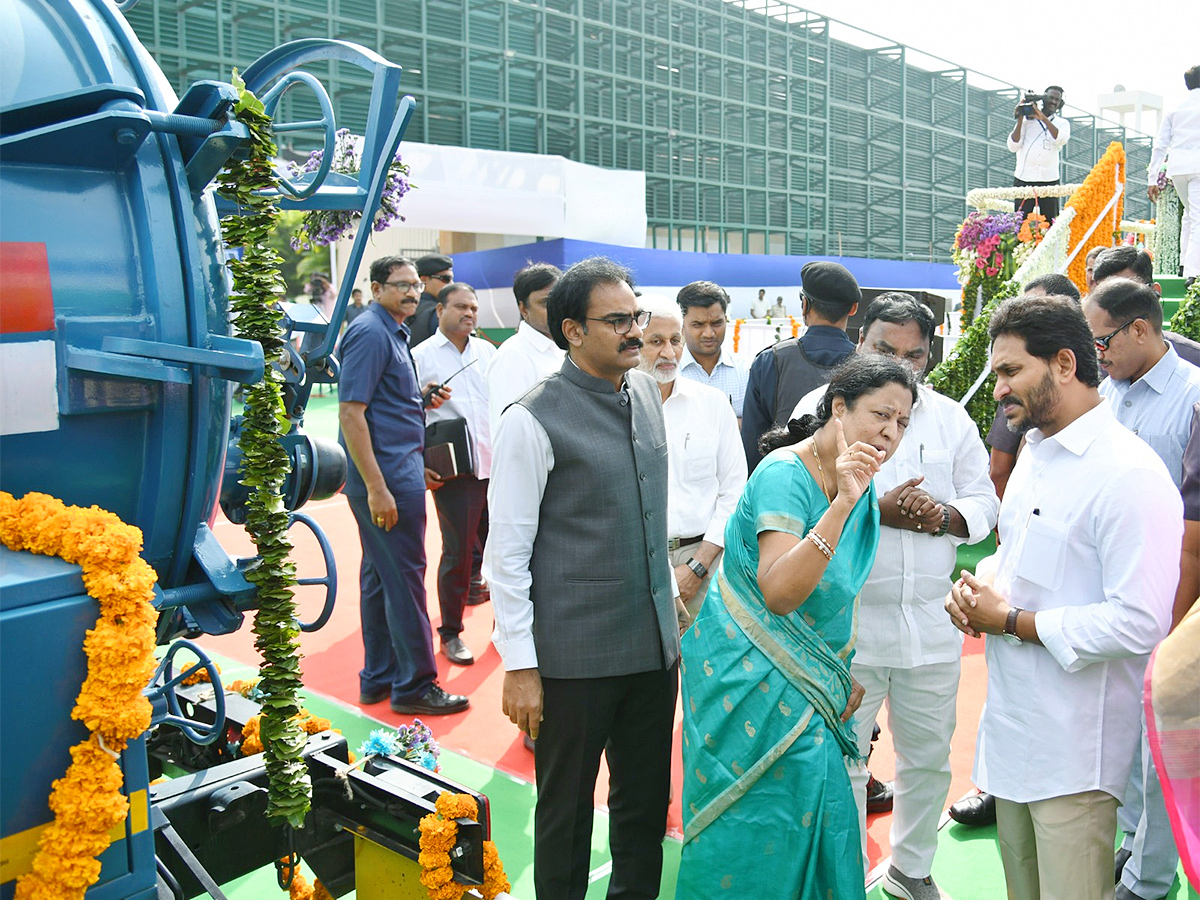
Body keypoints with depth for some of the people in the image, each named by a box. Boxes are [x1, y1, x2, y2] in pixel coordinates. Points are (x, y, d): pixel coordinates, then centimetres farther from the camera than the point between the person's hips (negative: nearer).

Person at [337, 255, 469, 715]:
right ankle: (414, 686, 9)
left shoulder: (391, 331, 16)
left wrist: (422, 397, 6)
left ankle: (379, 678, 26)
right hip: (388, 474, -10)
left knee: (380, 574, 15)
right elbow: (350, 411, -21)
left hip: (398, 469, 10)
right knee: (404, 576, -2)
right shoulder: (371, 332, -14)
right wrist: (376, 488, -24)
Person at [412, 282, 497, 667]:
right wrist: (418, 466, -11)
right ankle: (450, 634, 17)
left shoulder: (487, 351, 12)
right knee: (457, 553, 1)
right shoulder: (421, 356, -2)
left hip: (496, 467, 5)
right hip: (454, 473, -4)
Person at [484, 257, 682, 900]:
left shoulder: (645, 392, 6)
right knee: (567, 810, 11)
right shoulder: (533, 420, -15)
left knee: (647, 798, 19)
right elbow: (506, 552, -13)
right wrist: (519, 665, -13)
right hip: (575, 653, -6)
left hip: (654, 638, 6)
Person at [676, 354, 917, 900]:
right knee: (764, 826, 0)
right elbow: (779, 593, -34)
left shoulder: (860, 487, 4)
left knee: (815, 811, 13)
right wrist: (841, 504, -38)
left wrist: (848, 670, 11)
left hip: (809, 683, 8)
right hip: (751, 677, -8)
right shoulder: (785, 474, -22)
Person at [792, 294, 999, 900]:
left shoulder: (951, 419, 8)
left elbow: (983, 504, 10)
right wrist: (875, 511, -20)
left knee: (928, 758, 16)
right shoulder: (821, 407, -4)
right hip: (846, 624, -3)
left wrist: (942, 516, -12)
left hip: (930, 621, 4)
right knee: (842, 761, 7)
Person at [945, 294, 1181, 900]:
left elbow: (1139, 624, -23)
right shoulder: (1036, 451, 10)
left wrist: (1010, 620, -17)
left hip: (1073, 752, -8)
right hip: (1011, 729, 8)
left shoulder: (1129, 475, -19)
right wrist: (976, 587, 0)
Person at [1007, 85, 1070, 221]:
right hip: (1024, 179, -1)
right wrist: (1020, 120, -9)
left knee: (1050, 223, 3)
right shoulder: (1027, 120, 6)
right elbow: (1013, 146, -3)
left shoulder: (1062, 123, 11)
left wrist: (1043, 118, -16)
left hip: (1049, 179, 2)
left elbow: (1061, 139, -12)